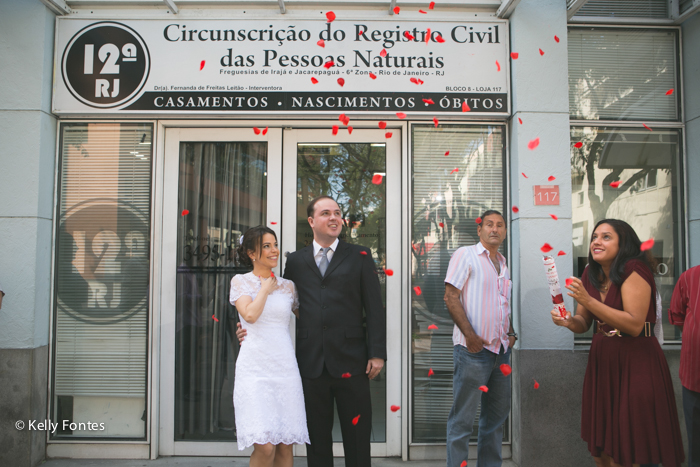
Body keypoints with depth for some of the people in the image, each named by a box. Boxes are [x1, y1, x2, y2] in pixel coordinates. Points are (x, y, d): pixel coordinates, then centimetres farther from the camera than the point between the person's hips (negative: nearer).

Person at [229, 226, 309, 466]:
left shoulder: (287, 285, 13)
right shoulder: (241, 281, 4)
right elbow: (250, 314, -12)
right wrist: (265, 288, -2)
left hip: (285, 367, 4)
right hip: (255, 367, -3)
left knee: (285, 444, 5)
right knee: (265, 446, -12)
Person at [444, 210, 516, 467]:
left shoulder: (502, 263, 16)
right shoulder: (466, 255, -6)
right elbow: (451, 297, -13)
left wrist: (511, 334, 9)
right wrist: (470, 335, -18)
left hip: (501, 350, 8)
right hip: (474, 349, -8)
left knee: (497, 414, 16)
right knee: (462, 419, -1)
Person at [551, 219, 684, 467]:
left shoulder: (634, 270, -14)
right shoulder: (590, 274, 6)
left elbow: (635, 324, -23)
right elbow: (583, 324, 12)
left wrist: (588, 301, -27)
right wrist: (568, 321, -11)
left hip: (636, 365, -6)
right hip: (602, 362, 6)